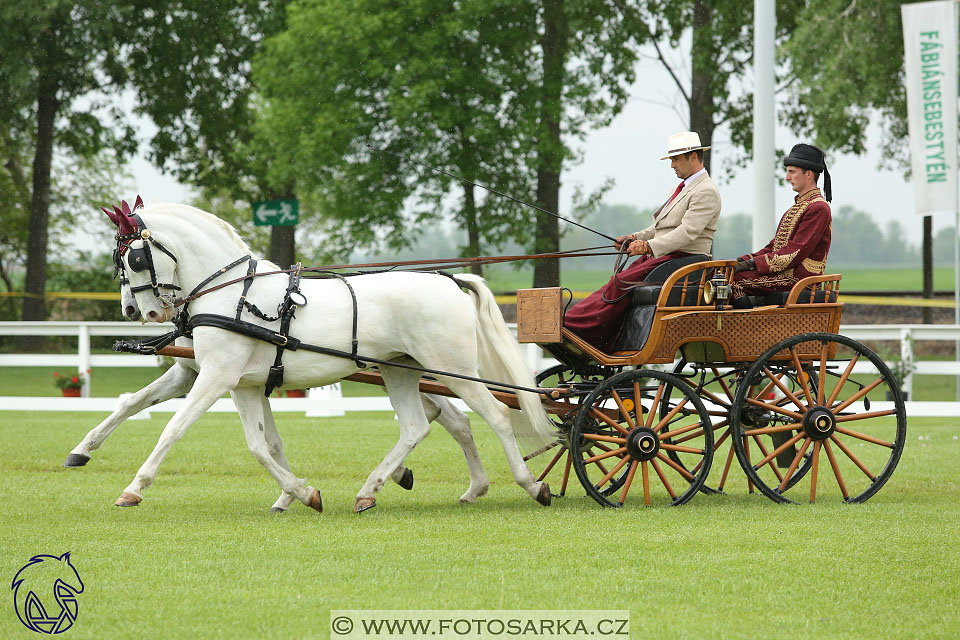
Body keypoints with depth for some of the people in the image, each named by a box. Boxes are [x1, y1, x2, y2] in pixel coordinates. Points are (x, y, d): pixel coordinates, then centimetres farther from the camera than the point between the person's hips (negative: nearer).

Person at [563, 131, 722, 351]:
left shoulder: (706, 191, -9)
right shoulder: (683, 188, 25)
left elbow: (688, 231, -21)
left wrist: (649, 246, -30)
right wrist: (635, 239, 9)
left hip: (683, 259, -10)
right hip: (664, 256, 10)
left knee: (622, 282, -23)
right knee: (618, 282, -11)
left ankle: (572, 325, -27)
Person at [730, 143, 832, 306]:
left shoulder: (818, 208, -10)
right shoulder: (798, 206, 23)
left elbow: (796, 252, -18)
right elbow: (775, 245, 21)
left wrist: (754, 263, -18)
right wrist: (747, 260, 4)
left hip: (799, 277, -10)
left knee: (735, 279, -22)